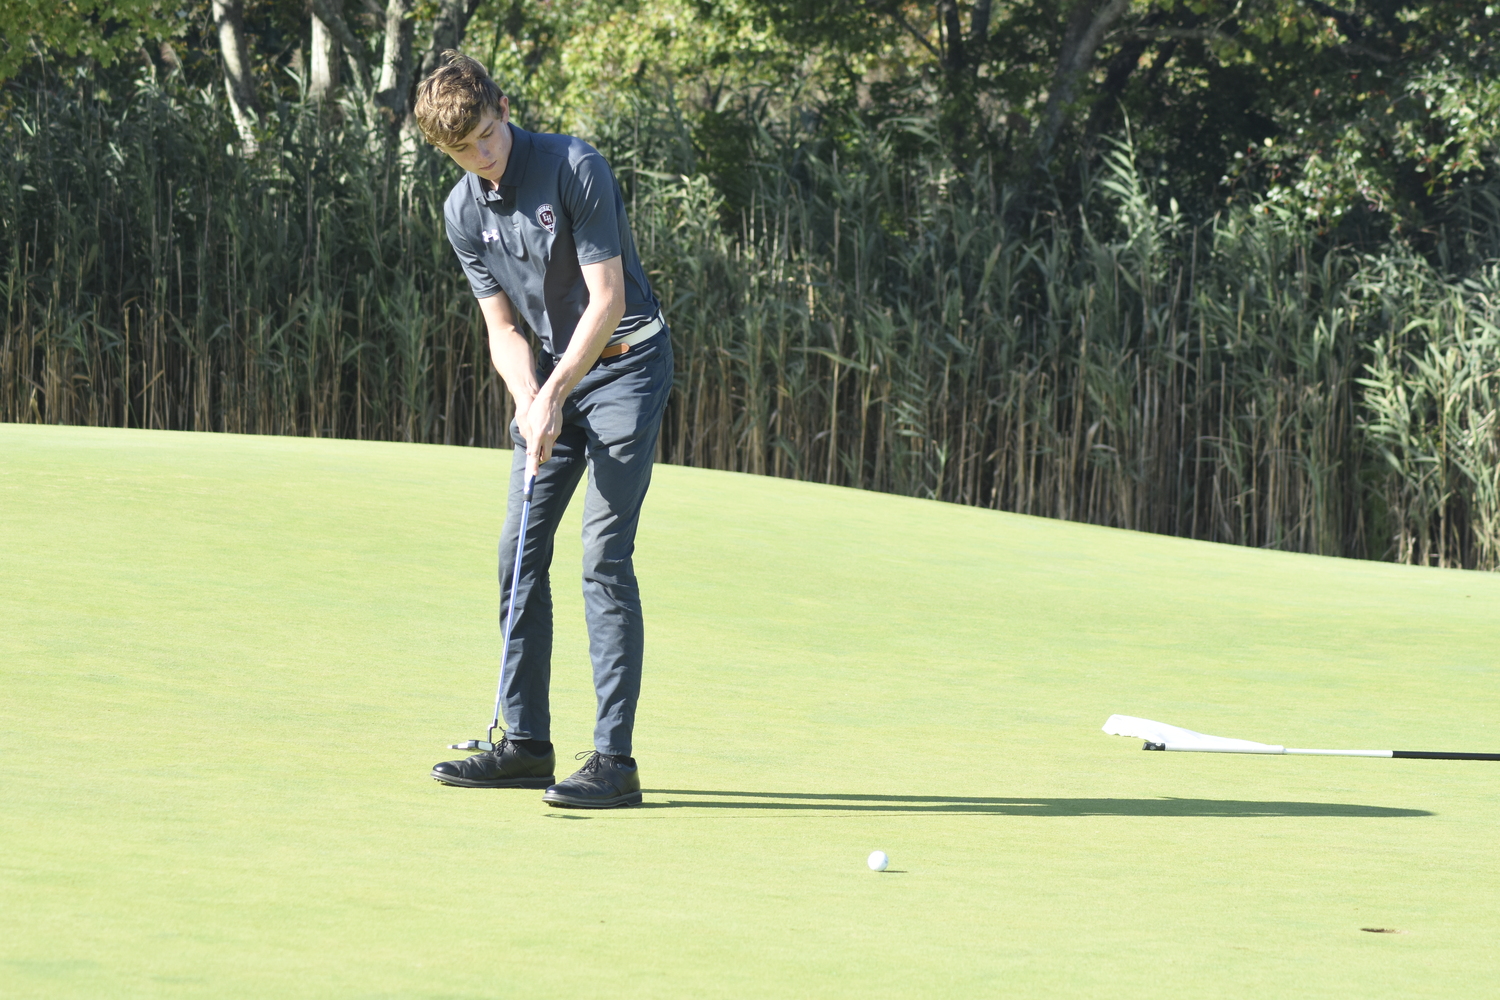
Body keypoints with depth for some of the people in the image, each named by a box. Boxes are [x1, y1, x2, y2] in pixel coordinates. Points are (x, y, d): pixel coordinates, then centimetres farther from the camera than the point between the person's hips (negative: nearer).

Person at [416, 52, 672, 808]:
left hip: (625, 360, -7)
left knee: (604, 559, -14)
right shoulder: (463, 212, 1)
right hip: (554, 369, 7)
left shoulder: (574, 169, -19)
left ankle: (614, 759, -15)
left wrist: (554, 394, -21)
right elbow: (503, 327, 4)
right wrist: (530, 403, -14)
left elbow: (608, 301, -19)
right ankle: (526, 742, 12)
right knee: (519, 551, 4)